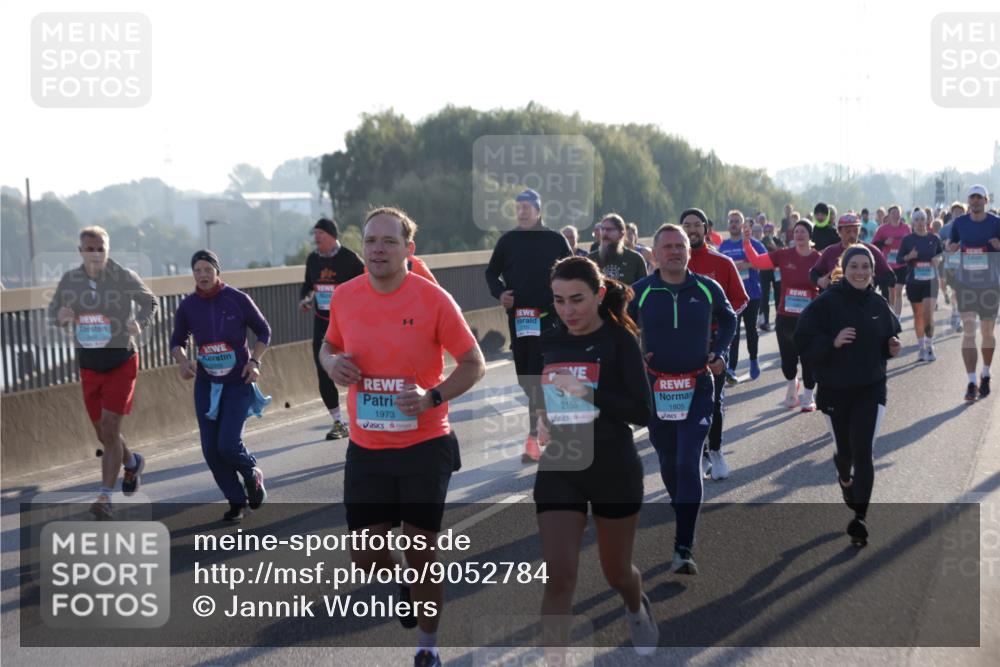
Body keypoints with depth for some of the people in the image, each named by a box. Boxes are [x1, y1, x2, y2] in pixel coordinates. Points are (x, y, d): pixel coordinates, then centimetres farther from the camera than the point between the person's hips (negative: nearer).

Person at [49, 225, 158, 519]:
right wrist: (59, 316, -16)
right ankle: (132, 463, 44)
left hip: (121, 364, -4)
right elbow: (53, 311, 8)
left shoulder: (124, 277, -13)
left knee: (109, 431, -14)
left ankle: (104, 497, -10)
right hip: (88, 366, 4)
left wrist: (140, 324, -19)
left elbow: (150, 302, 2)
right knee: (103, 434, 13)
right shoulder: (69, 280, -4)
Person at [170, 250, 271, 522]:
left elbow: (263, 331, 2)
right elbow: (177, 341, 12)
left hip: (239, 382, -4)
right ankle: (237, 501, 19)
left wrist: (255, 361, -10)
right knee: (211, 449, 1)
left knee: (228, 445, -15)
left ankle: (253, 474, 18)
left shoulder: (238, 299, -9)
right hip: (206, 384, 4)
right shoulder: (188, 306, -2)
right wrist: (182, 361, -9)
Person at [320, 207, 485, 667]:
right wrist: (331, 362, -7)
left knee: (421, 553, 4)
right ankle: (403, 584, 42)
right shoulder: (344, 297, -1)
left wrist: (433, 397, -21)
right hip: (366, 449, 3)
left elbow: (473, 364, -6)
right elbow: (329, 345, 16)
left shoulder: (434, 300, -12)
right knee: (364, 554, 6)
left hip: (424, 446, -3)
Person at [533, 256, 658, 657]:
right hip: (557, 470, 2)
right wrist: (538, 420, -1)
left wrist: (587, 392, -26)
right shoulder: (547, 342, 3)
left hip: (614, 471, -2)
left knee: (616, 572, 18)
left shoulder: (619, 340, -10)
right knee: (559, 576, -12)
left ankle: (637, 610, 54)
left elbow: (643, 412, -17)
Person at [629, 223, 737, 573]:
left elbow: (728, 319, 18)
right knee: (668, 463, 14)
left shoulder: (708, 289, -2)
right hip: (655, 389, 2)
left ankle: (684, 549, -14)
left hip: (697, 389, -1)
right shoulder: (639, 292, -4)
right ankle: (682, 514, 43)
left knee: (688, 464, -13)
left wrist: (720, 353, 5)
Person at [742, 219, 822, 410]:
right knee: (787, 357, 9)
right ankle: (792, 385, 39)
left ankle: (808, 397, 22)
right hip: (785, 317, 1)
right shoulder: (784, 255, -2)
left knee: (808, 358, 5)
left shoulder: (818, 259, -4)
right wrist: (746, 242, -15)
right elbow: (757, 261, -5)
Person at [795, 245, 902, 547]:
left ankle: (860, 519, -12)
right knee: (845, 449, 15)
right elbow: (803, 341, -14)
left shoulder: (879, 304, 1)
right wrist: (833, 342, -29)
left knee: (863, 451, -11)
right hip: (834, 389, -1)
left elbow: (889, 338, 16)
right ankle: (845, 477, 52)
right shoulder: (825, 303, -11)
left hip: (871, 389, 1)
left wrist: (892, 348, -6)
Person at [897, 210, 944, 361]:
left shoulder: (934, 239, 3)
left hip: (930, 280, -1)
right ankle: (921, 346, 18)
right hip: (913, 281, 1)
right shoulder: (907, 239, 0)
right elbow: (899, 258, 3)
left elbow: (942, 253, 16)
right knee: (918, 314, 8)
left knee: (928, 313, -11)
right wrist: (909, 257, -17)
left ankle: (930, 346, 1)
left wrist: (938, 259, -6)